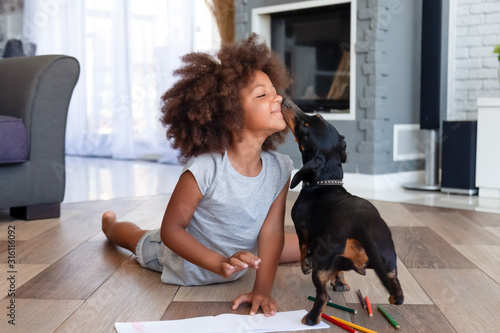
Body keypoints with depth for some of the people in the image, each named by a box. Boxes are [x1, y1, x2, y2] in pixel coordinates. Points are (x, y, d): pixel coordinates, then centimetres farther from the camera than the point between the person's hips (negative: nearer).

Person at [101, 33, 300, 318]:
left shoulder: (279, 169, -25)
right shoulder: (204, 169, -40)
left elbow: (271, 232, -20)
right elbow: (171, 229, -32)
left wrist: (263, 289, -25)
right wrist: (219, 264, -42)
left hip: (239, 254, 4)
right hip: (186, 263, -4)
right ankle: (110, 223, 62)